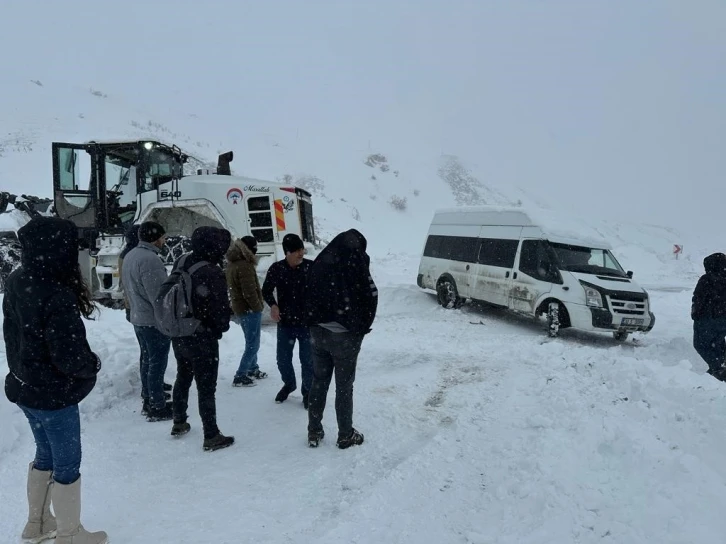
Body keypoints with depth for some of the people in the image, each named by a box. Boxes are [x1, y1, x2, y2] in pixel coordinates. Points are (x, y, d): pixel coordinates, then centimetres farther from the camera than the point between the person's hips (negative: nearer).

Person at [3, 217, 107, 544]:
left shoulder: (16, 284, -3)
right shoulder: (57, 296, -30)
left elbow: (13, 334, 9)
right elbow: (70, 357, -28)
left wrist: (25, 367, 17)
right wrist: (93, 364, -8)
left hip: (25, 386, 8)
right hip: (54, 394, -8)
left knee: (46, 454, 25)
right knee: (67, 463, 10)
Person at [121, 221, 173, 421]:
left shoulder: (130, 256, 9)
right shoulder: (150, 259, -23)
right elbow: (158, 295, -24)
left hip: (138, 318, 10)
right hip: (155, 320, -10)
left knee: (147, 360, 19)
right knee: (157, 363, -1)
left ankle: (148, 400, 29)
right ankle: (157, 407, 6)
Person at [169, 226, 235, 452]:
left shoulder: (181, 263, -4)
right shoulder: (213, 274, -26)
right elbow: (221, 309, -19)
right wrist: (222, 327, 1)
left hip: (179, 335, 7)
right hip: (202, 339, -7)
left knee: (182, 378, 24)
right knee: (206, 387, 3)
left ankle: (179, 423, 40)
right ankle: (211, 436, 14)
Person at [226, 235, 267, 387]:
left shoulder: (231, 264, 10)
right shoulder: (244, 266, -21)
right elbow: (249, 292, -24)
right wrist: (258, 307, -12)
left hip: (239, 308, 10)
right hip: (250, 310, -10)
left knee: (251, 342, 22)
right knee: (253, 344, -2)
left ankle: (253, 369, 33)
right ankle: (240, 376, -1)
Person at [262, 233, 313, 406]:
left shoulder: (311, 267, -12)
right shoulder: (276, 269, -7)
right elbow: (266, 290, 6)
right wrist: (273, 305, -13)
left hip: (307, 322, -2)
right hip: (285, 323, 2)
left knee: (307, 360, 7)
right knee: (283, 359, 14)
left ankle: (308, 391, 29)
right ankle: (289, 384, 43)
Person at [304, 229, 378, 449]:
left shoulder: (320, 261, 5)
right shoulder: (355, 262, -11)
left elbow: (309, 296, 8)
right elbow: (370, 296, -9)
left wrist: (314, 323, 12)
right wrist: (362, 328, 3)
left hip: (318, 331, 5)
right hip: (345, 334, -5)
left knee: (318, 383, 14)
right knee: (344, 386, 5)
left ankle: (314, 432, 22)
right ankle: (346, 435, 16)